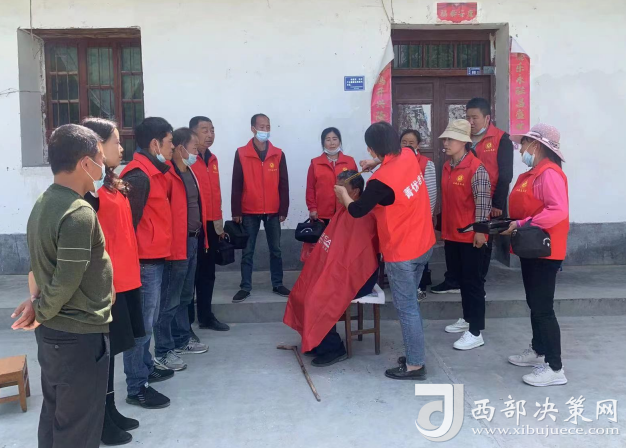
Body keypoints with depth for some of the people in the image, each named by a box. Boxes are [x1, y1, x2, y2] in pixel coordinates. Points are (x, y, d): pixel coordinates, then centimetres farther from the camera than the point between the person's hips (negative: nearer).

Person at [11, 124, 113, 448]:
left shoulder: (43, 203, 7)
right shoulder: (79, 213, -23)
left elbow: (38, 260, 11)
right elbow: (67, 282, -23)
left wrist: (35, 299, -2)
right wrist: (41, 313, -8)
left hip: (51, 331, 9)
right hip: (80, 335, -9)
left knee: (54, 416, 21)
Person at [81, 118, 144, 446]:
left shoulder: (111, 182, 13)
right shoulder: (91, 188, -16)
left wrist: (128, 270, 16)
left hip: (123, 278, 9)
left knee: (110, 350, 17)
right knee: (102, 352, 3)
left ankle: (111, 412, 30)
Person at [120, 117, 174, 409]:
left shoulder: (153, 172, 12)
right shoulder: (139, 176, -18)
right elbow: (128, 221, -21)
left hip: (154, 259, 10)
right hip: (144, 262, -10)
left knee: (148, 321, 21)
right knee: (140, 325, -1)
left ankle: (146, 368, 36)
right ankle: (136, 388, 9)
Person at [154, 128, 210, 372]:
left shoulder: (189, 173, 13)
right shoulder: (167, 175, -17)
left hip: (192, 241, 9)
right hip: (176, 244, -9)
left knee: (184, 297, 19)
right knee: (170, 300, -1)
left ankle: (182, 340, 32)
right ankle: (163, 351, 8)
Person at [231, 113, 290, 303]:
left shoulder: (278, 154, 3)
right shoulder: (241, 154, -2)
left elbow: (283, 185, 4)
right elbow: (236, 186, -2)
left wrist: (283, 210, 1)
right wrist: (236, 212, -5)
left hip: (273, 212, 2)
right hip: (249, 212, -1)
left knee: (276, 250, 9)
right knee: (247, 251, 5)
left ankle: (277, 285, 21)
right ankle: (245, 287, 14)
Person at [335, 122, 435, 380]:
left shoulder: (381, 181, -25)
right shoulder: (409, 156, -4)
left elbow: (356, 211, -9)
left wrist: (343, 193, 8)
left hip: (402, 252, -8)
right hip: (423, 244, 8)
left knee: (406, 308, 3)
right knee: (410, 302, 19)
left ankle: (415, 365, 14)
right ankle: (414, 355, 30)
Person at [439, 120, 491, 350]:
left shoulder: (476, 168, -15)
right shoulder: (446, 167, 9)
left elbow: (483, 201, -17)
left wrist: (480, 230, -19)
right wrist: (443, 227, 18)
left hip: (471, 235, -8)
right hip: (451, 234, 8)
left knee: (473, 281, -1)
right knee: (460, 277, 18)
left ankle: (475, 332, 7)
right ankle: (467, 318, 35)